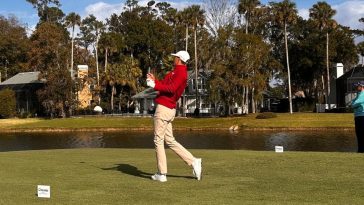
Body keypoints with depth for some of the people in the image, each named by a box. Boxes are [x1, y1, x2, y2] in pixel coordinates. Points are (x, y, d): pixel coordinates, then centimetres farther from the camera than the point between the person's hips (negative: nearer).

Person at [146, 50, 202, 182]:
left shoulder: (180, 72, -11)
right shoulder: (177, 73, 21)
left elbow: (171, 88, -24)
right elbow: (166, 86, 25)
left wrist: (155, 85, -22)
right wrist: (155, 80, 29)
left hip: (163, 108, -10)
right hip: (169, 110, 10)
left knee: (158, 140, -4)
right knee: (170, 140, 12)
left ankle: (162, 174, 1)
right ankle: (193, 161, 8)